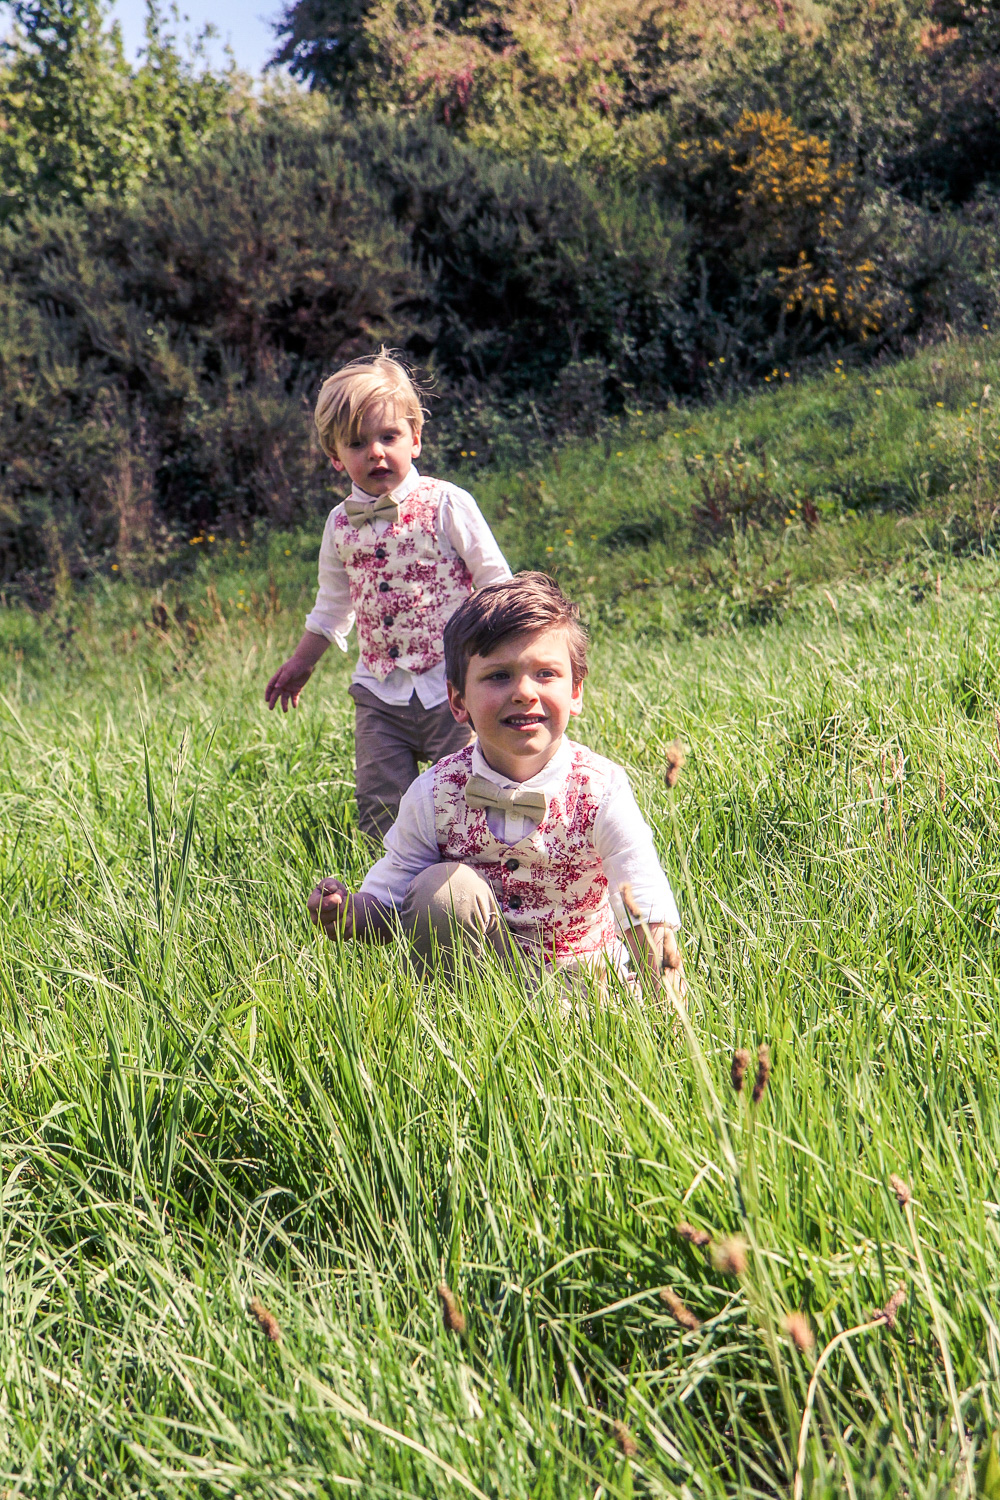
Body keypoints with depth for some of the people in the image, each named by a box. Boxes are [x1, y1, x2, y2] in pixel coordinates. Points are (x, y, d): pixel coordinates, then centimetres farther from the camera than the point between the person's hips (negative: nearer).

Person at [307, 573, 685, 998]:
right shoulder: (434, 795, -14)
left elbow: (650, 908, -27)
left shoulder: (602, 792, -18)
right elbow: (386, 906, -7)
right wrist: (348, 916, -31)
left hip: (582, 977, 0)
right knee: (443, 887, -26)